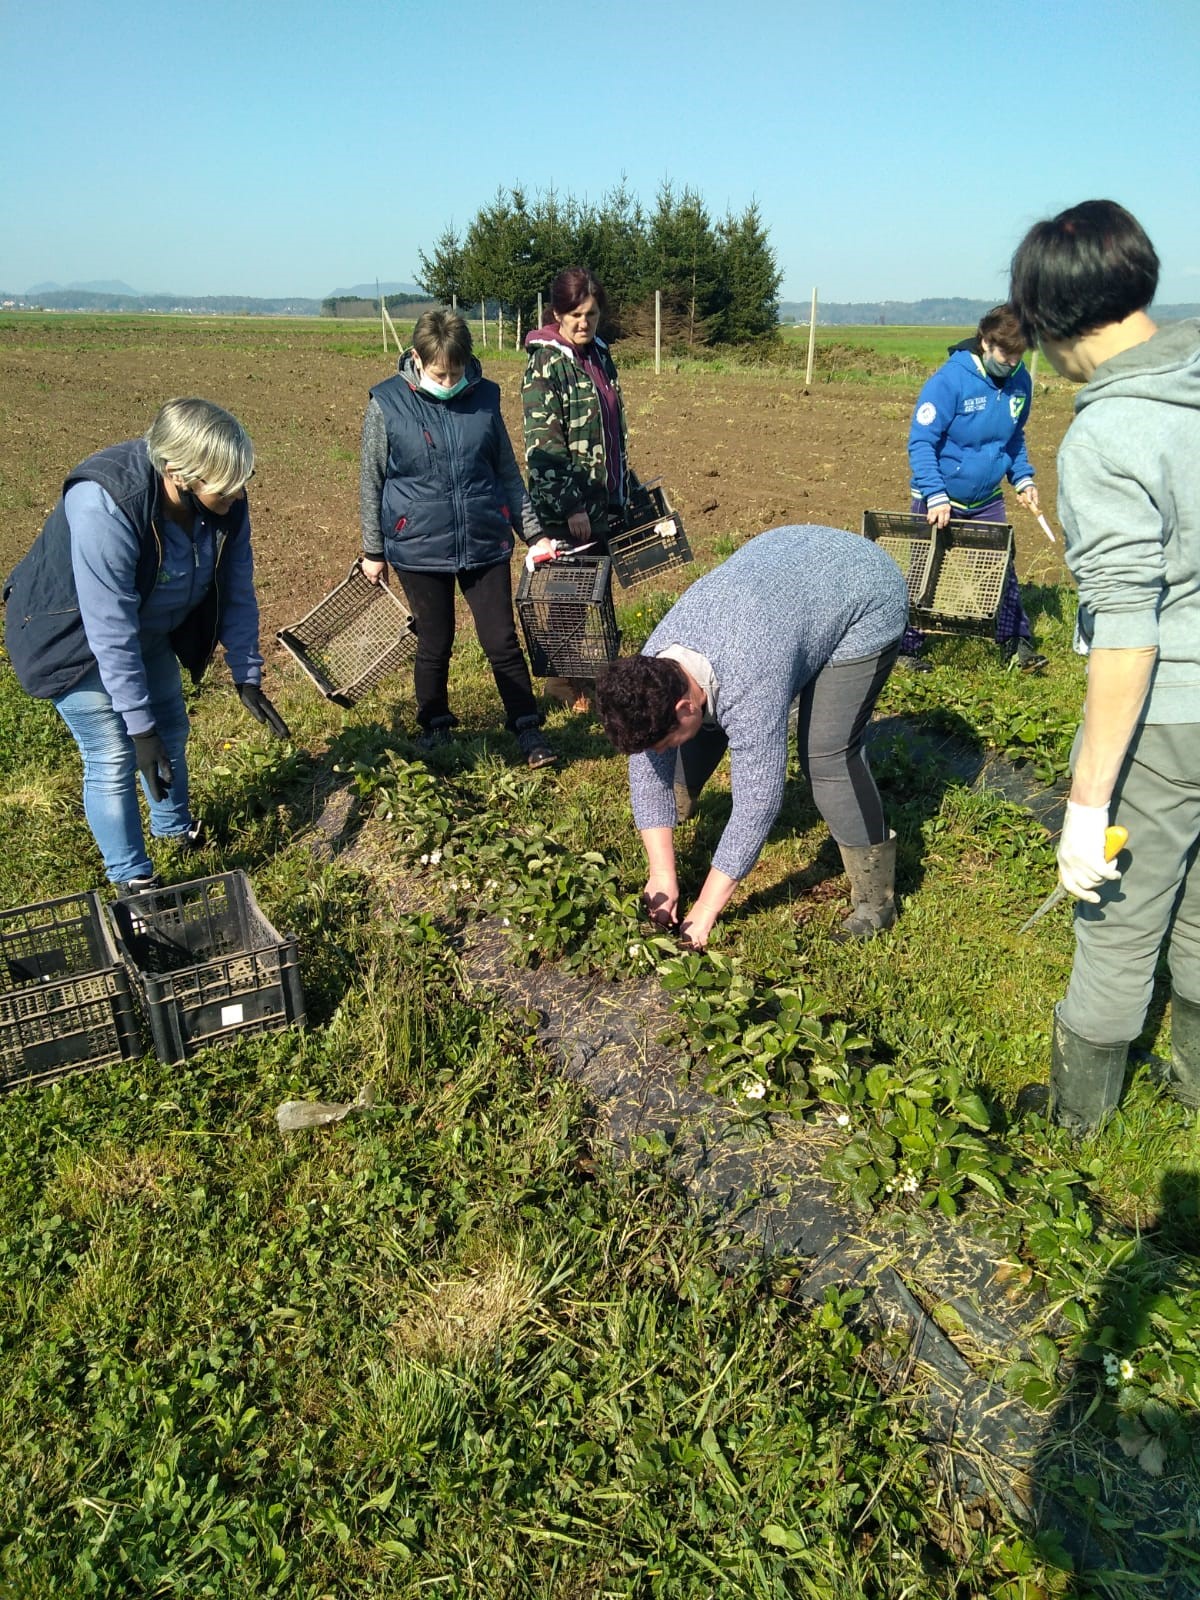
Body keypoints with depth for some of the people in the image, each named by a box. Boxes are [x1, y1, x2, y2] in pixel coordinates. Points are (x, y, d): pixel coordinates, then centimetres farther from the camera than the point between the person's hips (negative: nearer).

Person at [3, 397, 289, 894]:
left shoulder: (224, 502, -21)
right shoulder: (103, 507, -40)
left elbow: (237, 593, -9)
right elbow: (111, 631, -36)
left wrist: (247, 679, -8)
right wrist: (139, 726, -32)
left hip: (151, 630, 6)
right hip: (76, 637, -6)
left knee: (171, 731, 18)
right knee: (114, 757, -4)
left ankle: (174, 825, 45)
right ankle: (131, 880, 14)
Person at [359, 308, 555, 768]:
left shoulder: (484, 397, 1)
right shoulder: (387, 403, -5)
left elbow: (508, 472, 10)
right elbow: (371, 482, 2)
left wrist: (532, 532, 10)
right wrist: (373, 550, 5)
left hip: (485, 544, 1)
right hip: (420, 551, -1)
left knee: (502, 642, 4)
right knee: (434, 644, 11)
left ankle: (528, 730, 16)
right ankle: (435, 730, 30)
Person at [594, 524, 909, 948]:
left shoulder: (748, 688, -39)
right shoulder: (650, 671, -18)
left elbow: (757, 803, -33)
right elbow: (646, 768, -10)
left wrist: (705, 911, -25)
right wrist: (662, 877, -11)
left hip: (865, 596, -7)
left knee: (826, 754, -18)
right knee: (708, 721, 5)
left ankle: (875, 897, -3)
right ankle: (678, 800, 31)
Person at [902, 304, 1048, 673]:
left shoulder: (1019, 381, -2)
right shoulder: (950, 379, -20)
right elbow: (921, 442, -21)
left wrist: (1023, 478, 1)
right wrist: (935, 497, -28)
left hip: (987, 500, 5)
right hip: (939, 501, -5)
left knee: (1002, 569, 5)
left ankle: (1016, 645, 15)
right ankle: (906, 648, 18)